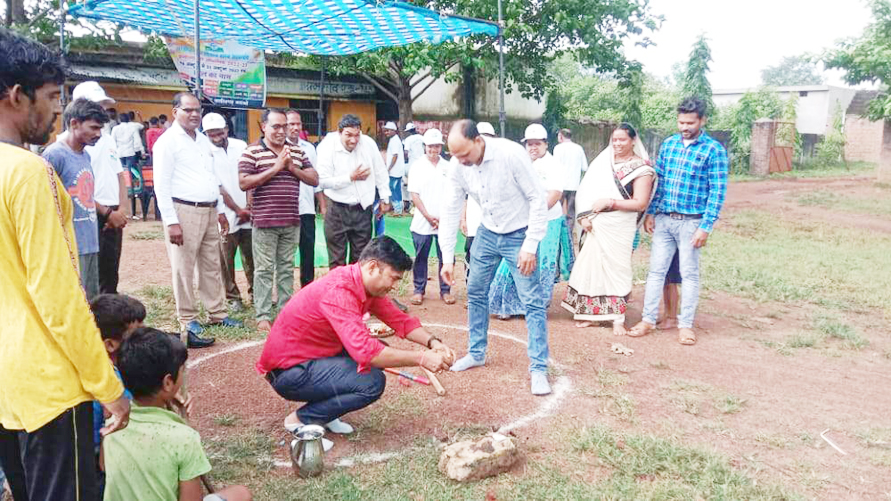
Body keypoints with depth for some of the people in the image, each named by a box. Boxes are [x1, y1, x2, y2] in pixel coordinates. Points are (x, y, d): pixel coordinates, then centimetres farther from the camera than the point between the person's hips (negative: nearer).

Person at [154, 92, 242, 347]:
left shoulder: (203, 140, 15)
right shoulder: (168, 142, -8)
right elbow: (161, 185, -13)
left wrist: (220, 210, 18)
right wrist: (171, 221, -18)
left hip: (209, 211, 8)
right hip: (184, 211, -7)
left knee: (212, 266, 13)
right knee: (183, 269, -1)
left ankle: (217, 314, 23)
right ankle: (188, 321, 8)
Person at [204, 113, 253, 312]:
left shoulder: (241, 146, 6)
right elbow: (217, 188, -8)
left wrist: (249, 206, -4)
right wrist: (238, 210, -9)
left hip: (246, 213, 3)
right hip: (226, 216, -3)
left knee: (251, 256, 8)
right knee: (226, 260, 3)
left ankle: (255, 293, 20)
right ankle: (233, 297, 15)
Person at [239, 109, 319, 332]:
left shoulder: (297, 151, 11)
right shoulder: (252, 152, -3)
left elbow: (314, 180, 8)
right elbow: (243, 183, -13)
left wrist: (292, 168, -8)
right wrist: (275, 168, -16)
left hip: (291, 221, 4)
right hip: (265, 221, -4)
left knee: (287, 268, 11)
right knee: (264, 270, 0)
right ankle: (263, 316, 7)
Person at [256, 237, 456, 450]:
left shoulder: (367, 284, 1)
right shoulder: (338, 292, -28)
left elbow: (400, 320, 5)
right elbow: (365, 350, -37)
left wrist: (432, 342, -12)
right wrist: (421, 358, -32)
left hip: (313, 358, 10)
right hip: (287, 372, -10)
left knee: (381, 351, 3)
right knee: (372, 382, -23)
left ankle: (325, 414, 10)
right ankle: (301, 419, -5)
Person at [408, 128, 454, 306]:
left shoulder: (448, 167, 7)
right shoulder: (418, 166, 2)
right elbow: (414, 194, -2)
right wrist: (428, 216, -8)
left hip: (445, 222, 1)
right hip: (422, 223, -1)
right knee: (420, 258, 5)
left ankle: (445, 291, 16)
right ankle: (419, 290, 17)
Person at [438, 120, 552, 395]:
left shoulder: (511, 154, -27)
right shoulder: (457, 166, -12)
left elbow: (538, 199, -20)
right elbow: (450, 211, -3)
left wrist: (530, 246, -21)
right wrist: (447, 257, -6)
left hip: (519, 235, -5)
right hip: (487, 233, 5)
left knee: (533, 301, -7)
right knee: (475, 293, 11)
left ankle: (539, 369, 3)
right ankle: (476, 353, 30)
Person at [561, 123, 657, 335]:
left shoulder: (641, 168, -3)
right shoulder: (604, 161, 10)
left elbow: (640, 203, -10)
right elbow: (587, 190, 8)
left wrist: (610, 202, -16)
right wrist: (584, 216, -6)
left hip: (619, 228, -4)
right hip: (595, 225, 4)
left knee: (616, 268, -3)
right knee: (591, 265, 7)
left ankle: (618, 319, 5)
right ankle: (590, 313, 19)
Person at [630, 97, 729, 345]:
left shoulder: (714, 150, -7)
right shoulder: (668, 144, 7)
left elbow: (717, 192, -9)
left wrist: (706, 227, -14)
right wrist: (650, 212, 6)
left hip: (691, 222, -4)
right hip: (663, 219, 4)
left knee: (689, 274, 5)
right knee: (656, 270, 7)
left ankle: (686, 325, 15)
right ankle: (648, 320, 15)